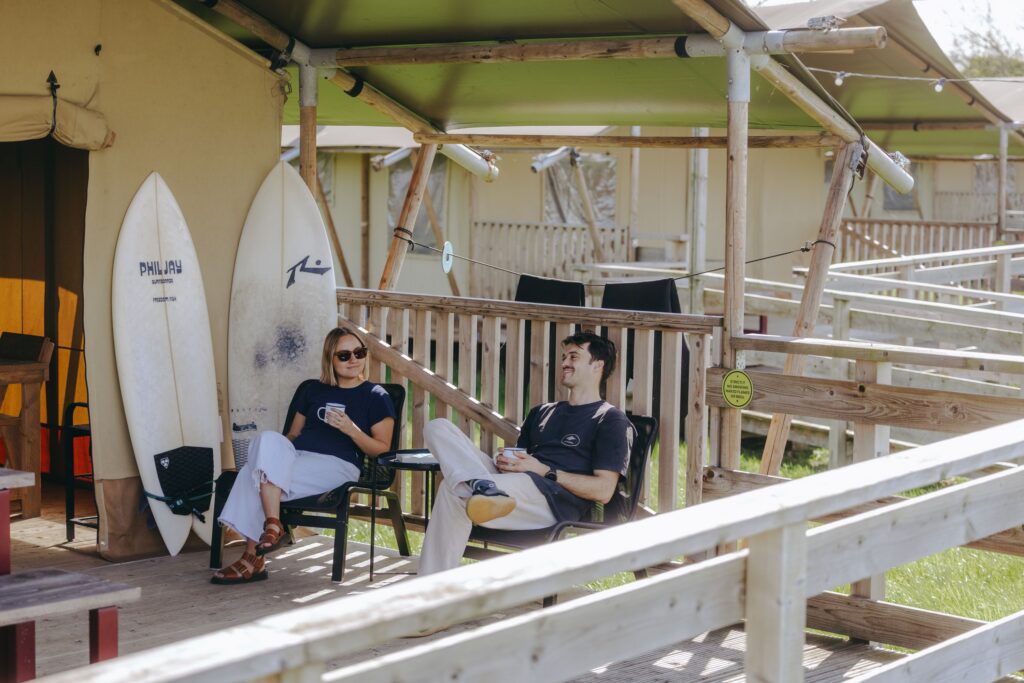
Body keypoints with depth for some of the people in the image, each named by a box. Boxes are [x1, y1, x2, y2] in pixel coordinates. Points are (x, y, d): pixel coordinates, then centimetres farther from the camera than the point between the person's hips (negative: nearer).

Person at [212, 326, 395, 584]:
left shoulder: (376, 397, 11)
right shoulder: (312, 390, 27)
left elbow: (382, 450, 5)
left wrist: (351, 429, -11)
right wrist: (276, 451, 5)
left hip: (335, 465, -5)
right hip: (294, 457, 5)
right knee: (269, 438, -32)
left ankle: (253, 560, -27)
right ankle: (272, 524, -34)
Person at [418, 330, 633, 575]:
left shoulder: (612, 420, 8)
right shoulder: (542, 412, 34)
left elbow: (603, 490, -4)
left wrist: (544, 471, -9)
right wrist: (504, 462, 7)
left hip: (558, 502, -8)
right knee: (438, 428, -14)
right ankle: (485, 490, -40)